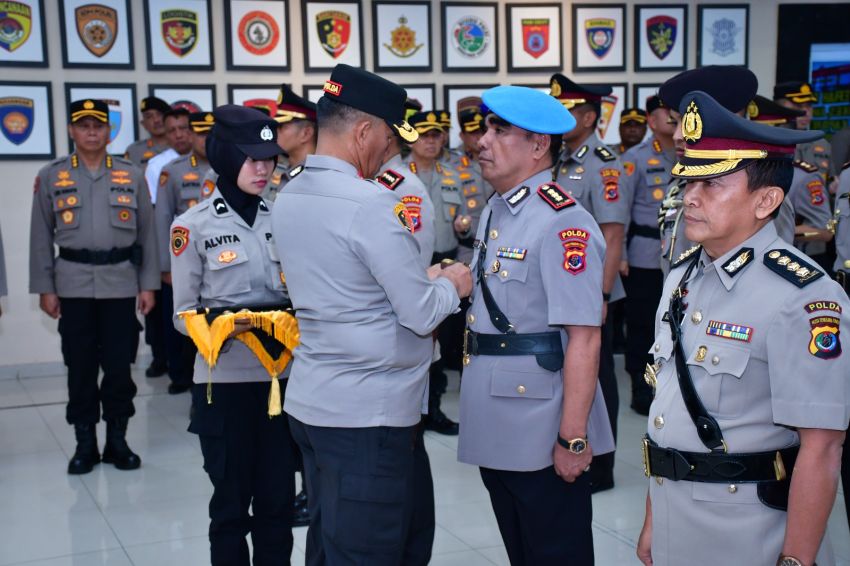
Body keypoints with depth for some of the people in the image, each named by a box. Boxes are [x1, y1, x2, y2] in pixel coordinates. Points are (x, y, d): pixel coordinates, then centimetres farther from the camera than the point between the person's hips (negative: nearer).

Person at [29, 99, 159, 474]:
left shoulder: (131, 176, 6)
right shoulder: (50, 176, 5)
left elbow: (147, 233, 7)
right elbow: (41, 236, 5)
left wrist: (148, 284, 2)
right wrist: (44, 288, 0)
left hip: (121, 282, 0)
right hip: (74, 283, 0)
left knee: (119, 365, 4)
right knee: (80, 366, 5)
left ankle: (118, 440, 18)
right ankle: (85, 444, 17)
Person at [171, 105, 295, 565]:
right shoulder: (193, 225, -5)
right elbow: (183, 314, -4)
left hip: (282, 375, 4)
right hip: (225, 380, -3)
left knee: (278, 499, 11)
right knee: (231, 501, 8)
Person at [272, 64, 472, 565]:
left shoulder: (289, 199, 7)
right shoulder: (373, 204, -18)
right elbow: (422, 316, -17)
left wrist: (425, 278, 12)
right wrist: (451, 285, 4)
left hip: (308, 404, 8)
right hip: (369, 414, -8)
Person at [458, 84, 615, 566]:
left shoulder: (563, 224, -19)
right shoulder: (495, 212, 9)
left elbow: (583, 338, -22)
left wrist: (573, 437, -22)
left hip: (542, 439, -9)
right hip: (495, 434, 9)